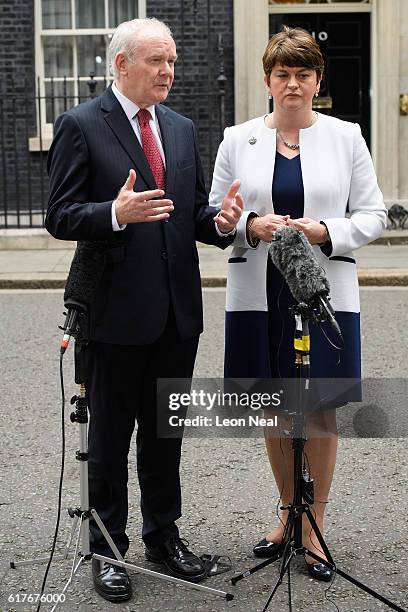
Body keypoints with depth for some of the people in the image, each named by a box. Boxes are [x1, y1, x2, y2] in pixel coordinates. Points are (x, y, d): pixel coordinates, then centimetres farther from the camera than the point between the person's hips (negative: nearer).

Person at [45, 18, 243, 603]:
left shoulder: (182, 128, 11)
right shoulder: (80, 125, -6)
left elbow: (193, 214, 14)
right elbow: (60, 218, -11)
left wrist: (219, 220, -9)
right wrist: (117, 213, -28)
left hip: (178, 309, 5)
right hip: (117, 308, -5)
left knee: (164, 430, 16)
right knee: (110, 435, 8)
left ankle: (163, 533, 32)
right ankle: (107, 548, 22)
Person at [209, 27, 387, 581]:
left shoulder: (346, 137, 4)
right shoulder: (237, 140, 6)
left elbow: (373, 215, 4)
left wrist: (325, 232, -14)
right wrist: (251, 226, -13)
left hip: (324, 292, -1)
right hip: (258, 293, 1)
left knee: (320, 409, 4)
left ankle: (315, 524, 18)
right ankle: (289, 512, 29)